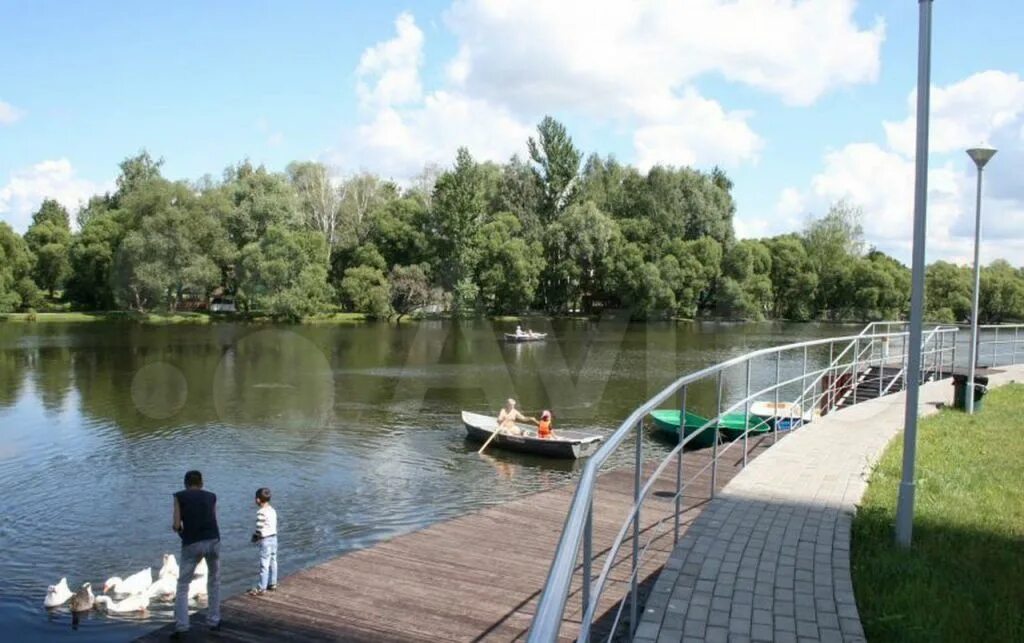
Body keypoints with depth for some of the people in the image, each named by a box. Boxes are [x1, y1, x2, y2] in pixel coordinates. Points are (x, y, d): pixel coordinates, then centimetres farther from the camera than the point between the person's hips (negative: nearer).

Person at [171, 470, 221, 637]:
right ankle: (214, 621, 23)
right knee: (214, 582, 23)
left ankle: (181, 627, -2)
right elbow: (213, 521, 14)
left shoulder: (179, 496, 8)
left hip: (192, 544, -2)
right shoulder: (211, 496, 15)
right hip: (213, 541, 2)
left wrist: (179, 528, 24)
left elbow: (176, 525, 1)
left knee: (182, 586, 9)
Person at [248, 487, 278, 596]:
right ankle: (272, 584, 24)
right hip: (274, 538, 9)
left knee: (264, 565, -5)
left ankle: (261, 588, -1)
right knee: (273, 562, 15)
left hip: (265, 540, -9)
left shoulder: (261, 512, -18)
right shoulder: (272, 510, 7)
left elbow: (259, 528, -21)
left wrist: (255, 536, -2)